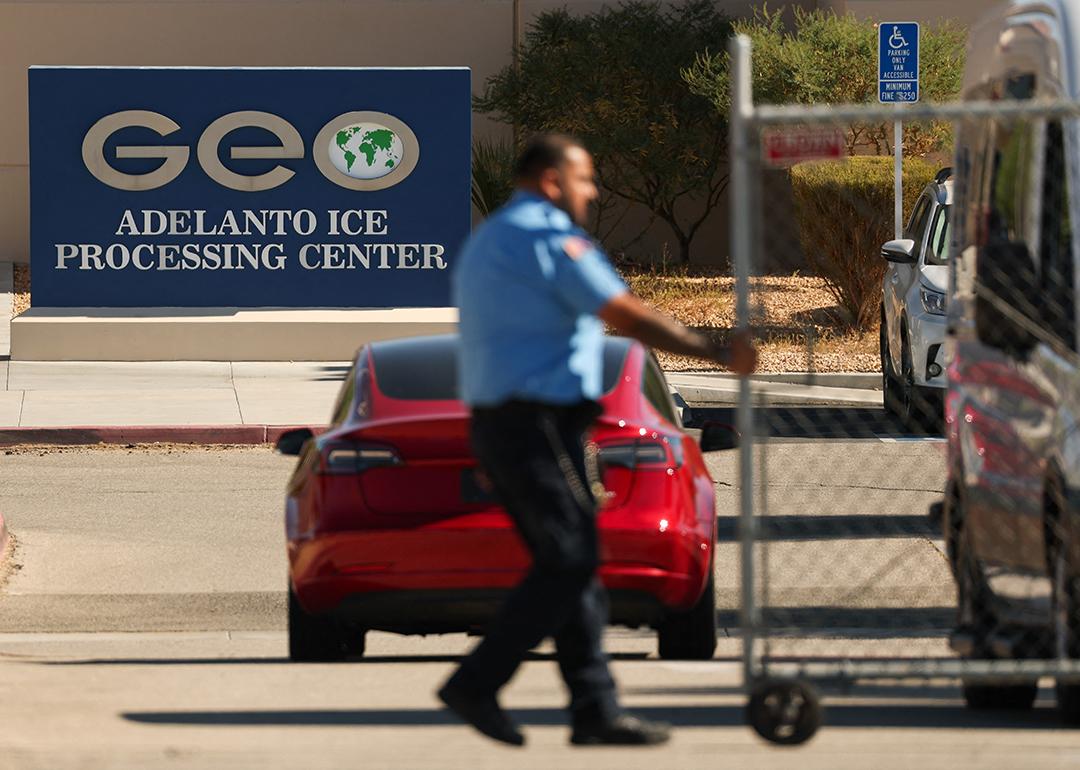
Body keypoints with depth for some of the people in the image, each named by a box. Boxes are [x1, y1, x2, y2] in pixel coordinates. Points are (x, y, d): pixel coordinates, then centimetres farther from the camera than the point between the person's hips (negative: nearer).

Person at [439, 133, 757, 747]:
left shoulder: (486, 241, 22)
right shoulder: (549, 235, -10)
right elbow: (627, 316, -15)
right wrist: (718, 352, -11)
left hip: (495, 424, 10)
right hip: (539, 424, -10)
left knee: (570, 565, 8)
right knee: (570, 563, -10)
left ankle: (596, 708, 4)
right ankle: (477, 684, -12)